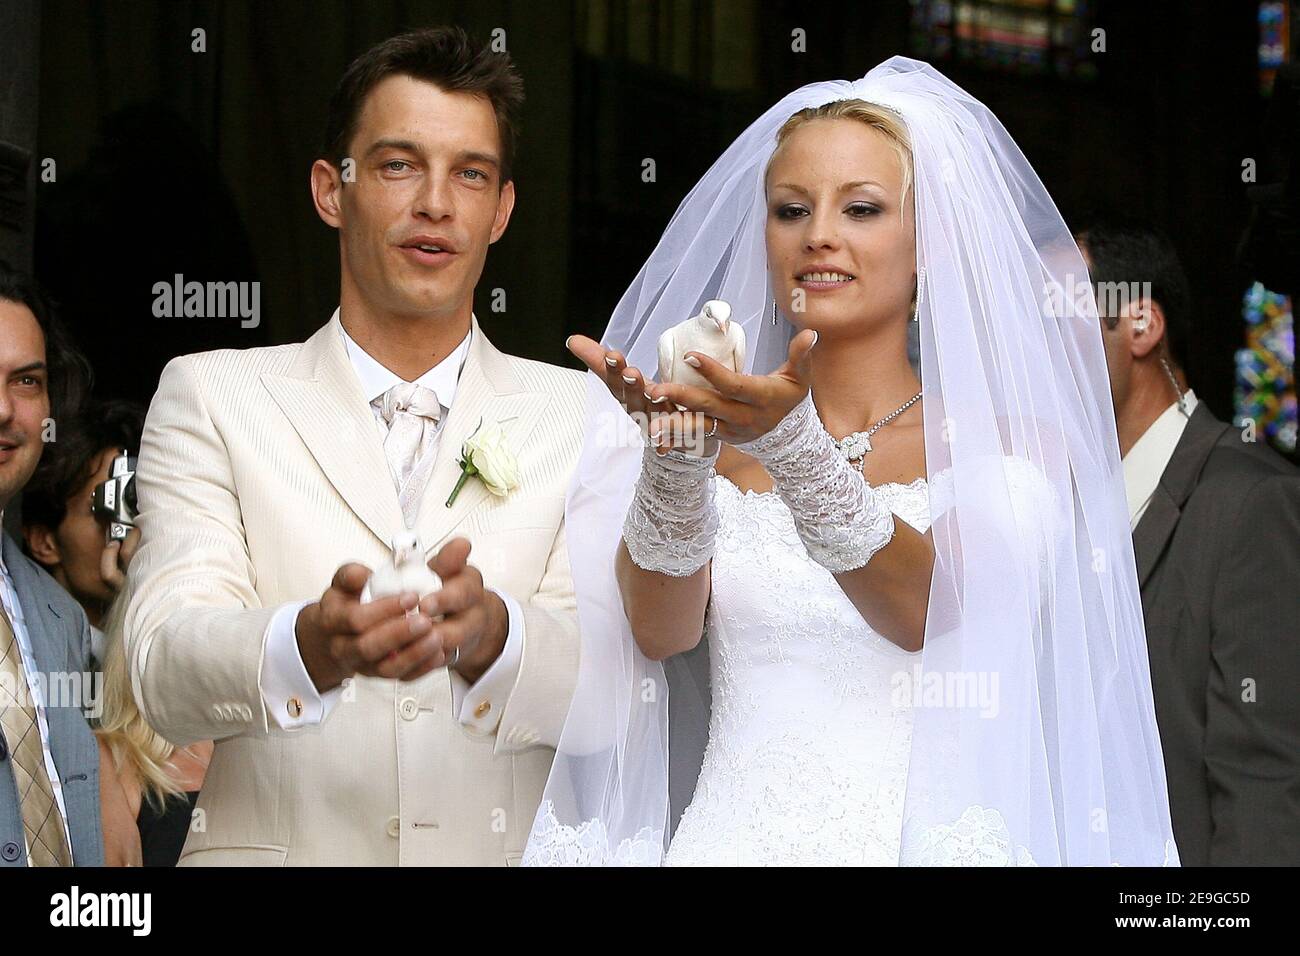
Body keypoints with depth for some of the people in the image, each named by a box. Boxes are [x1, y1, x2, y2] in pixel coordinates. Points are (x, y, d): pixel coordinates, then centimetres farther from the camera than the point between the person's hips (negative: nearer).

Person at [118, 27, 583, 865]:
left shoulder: (585, 419, 10)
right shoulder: (212, 398, 7)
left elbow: (611, 684, -2)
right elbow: (166, 669, -6)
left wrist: (488, 631, -22)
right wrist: (313, 644, -25)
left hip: (515, 855, 1)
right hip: (276, 852, -1)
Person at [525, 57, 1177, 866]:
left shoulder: (1010, 449, 3)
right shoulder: (720, 441, 10)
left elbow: (935, 613, -13)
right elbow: (660, 632, -4)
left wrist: (794, 446, -24)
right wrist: (675, 454, -19)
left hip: (920, 840, 0)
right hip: (732, 837, 0)